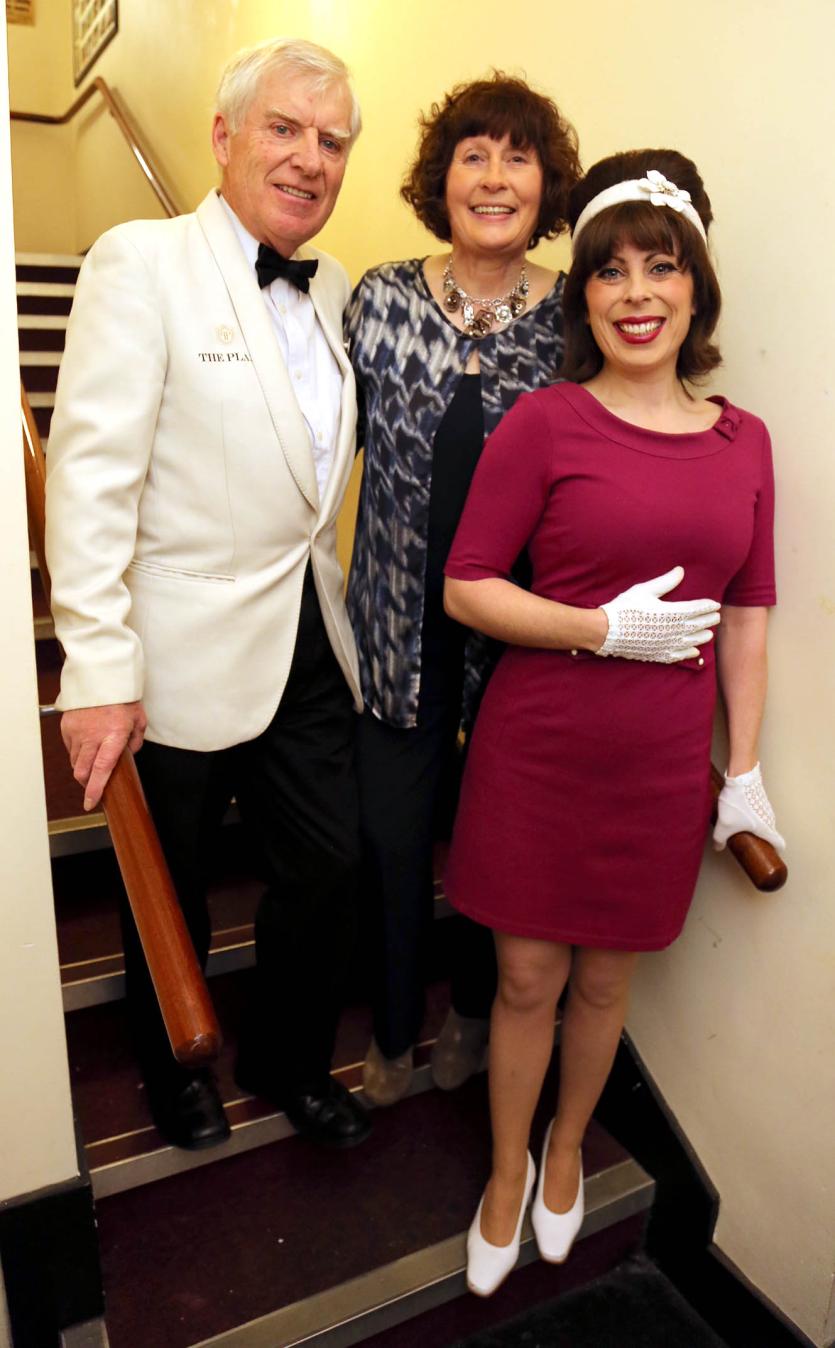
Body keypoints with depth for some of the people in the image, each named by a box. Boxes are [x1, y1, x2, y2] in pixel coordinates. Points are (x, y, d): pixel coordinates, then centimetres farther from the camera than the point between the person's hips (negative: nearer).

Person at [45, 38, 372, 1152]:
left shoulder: (334, 289, 11)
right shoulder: (141, 263, -8)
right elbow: (91, 476, -15)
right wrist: (98, 670, -19)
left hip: (313, 645, 6)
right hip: (190, 658, -5)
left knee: (328, 869, 14)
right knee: (173, 894, 15)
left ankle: (290, 1062, 42)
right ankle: (175, 1074, 44)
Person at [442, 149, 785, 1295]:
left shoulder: (744, 442, 3)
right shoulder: (545, 423, -8)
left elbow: (748, 615, 8)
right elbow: (466, 589, -9)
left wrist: (745, 768, 8)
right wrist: (603, 627, -18)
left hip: (662, 767, 3)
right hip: (537, 754, -2)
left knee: (605, 981, 19)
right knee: (527, 981, 13)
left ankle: (567, 1147, 49)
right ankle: (508, 1174, 41)